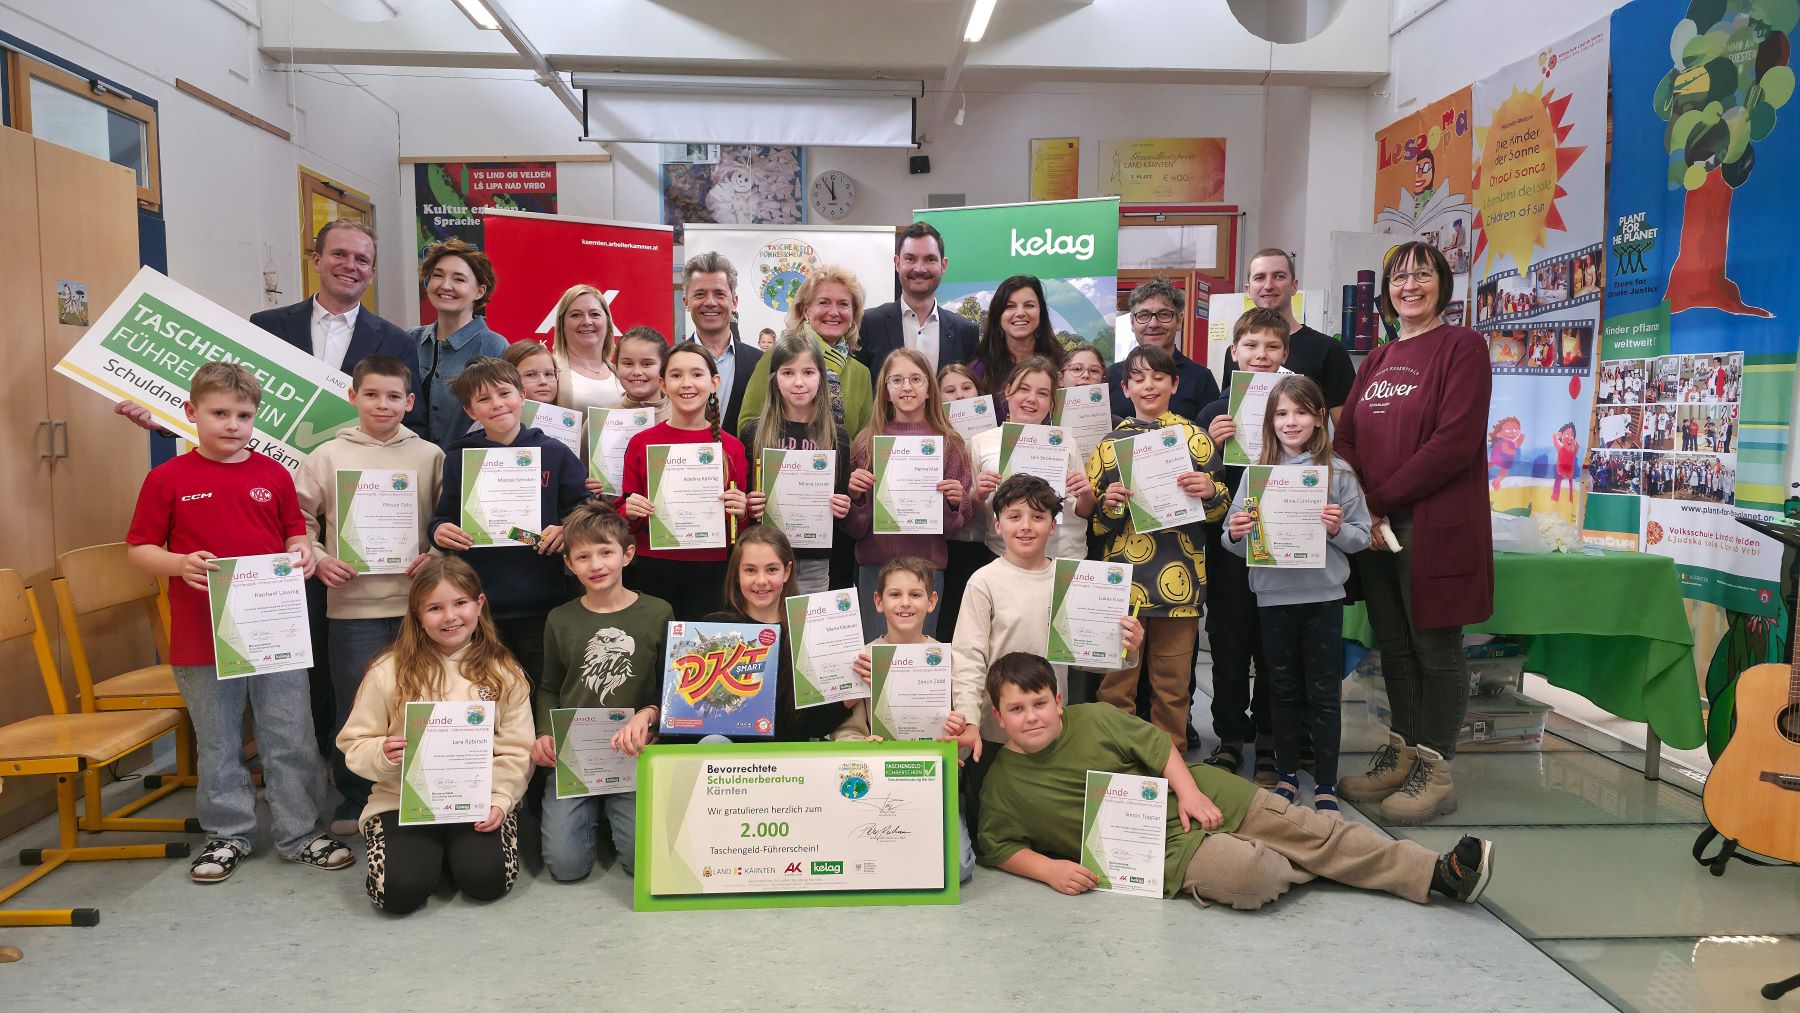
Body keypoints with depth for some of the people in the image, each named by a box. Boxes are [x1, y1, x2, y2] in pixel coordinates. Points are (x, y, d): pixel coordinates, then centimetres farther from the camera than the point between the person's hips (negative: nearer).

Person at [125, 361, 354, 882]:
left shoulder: (274, 474, 4)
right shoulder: (167, 479, -3)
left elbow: (295, 532, 14)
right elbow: (139, 549, 0)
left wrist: (301, 552, -8)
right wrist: (180, 564, -19)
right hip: (202, 637, -1)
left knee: (291, 738, 7)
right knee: (218, 742, 13)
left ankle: (300, 833, 19)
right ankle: (227, 834, 30)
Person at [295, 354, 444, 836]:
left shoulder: (430, 456, 4)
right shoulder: (327, 456, 4)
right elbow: (299, 519, 7)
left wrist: (436, 557, -9)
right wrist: (317, 559, -7)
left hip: (416, 603, 0)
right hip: (352, 604, 0)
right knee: (353, 706, 7)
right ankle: (353, 799, 23)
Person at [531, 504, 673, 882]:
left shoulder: (658, 613, -2)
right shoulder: (560, 619, 5)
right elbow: (549, 689, 16)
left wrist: (647, 715, -17)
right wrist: (545, 735, -2)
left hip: (634, 751, -1)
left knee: (643, 859, -15)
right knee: (566, 865, -12)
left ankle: (611, 809, 18)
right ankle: (592, 812, 21)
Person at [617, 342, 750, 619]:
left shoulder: (732, 447, 2)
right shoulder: (641, 443, 2)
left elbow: (742, 532, 10)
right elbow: (622, 519, 9)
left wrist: (740, 512, -10)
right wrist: (630, 512, -11)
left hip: (711, 574, 0)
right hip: (653, 572, 0)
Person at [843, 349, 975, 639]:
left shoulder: (949, 443, 2)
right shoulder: (866, 441, 3)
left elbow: (956, 525, 7)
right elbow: (855, 528, 5)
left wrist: (955, 502, -13)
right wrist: (855, 495, -13)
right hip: (874, 563, 0)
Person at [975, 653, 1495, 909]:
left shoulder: (1093, 718, -3)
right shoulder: (1001, 784, -7)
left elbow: (1157, 746, 3)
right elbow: (996, 847, -2)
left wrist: (1190, 790, -11)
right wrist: (1049, 868, -18)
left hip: (1195, 798, 3)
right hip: (1165, 849, -3)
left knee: (1313, 831, -3)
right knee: (1253, 873, -27)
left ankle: (1437, 873, 6)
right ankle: (1295, 866, 9)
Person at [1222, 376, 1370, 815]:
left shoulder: (1339, 473, -1)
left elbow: (1361, 537, 1)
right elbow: (1236, 543, 3)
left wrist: (1337, 529, -18)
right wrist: (1235, 536, -18)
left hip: (1323, 595, -1)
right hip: (1273, 596, 2)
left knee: (1323, 692, 6)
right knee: (1283, 690, 13)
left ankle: (1326, 785, 17)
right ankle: (1287, 775, 27)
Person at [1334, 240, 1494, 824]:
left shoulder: (1462, 347, -4)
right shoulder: (1376, 361, 18)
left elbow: (1455, 441, -15)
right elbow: (1345, 438, 11)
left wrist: (1380, 499, -14)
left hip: (1434, 524, -6)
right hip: (1374, 524, 7)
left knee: (1434, 645, 1)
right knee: (1393, 644, 13)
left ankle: (1435, 773, 11)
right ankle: (1400, 757, 25)